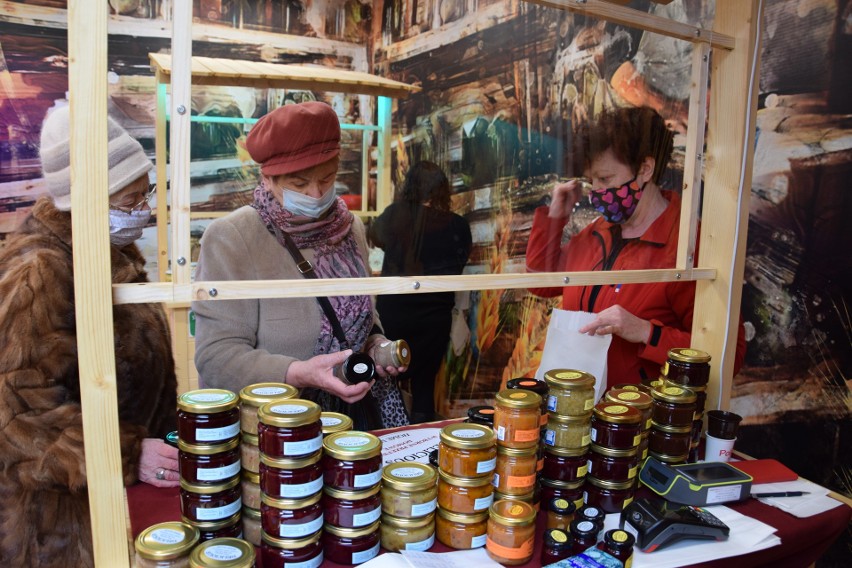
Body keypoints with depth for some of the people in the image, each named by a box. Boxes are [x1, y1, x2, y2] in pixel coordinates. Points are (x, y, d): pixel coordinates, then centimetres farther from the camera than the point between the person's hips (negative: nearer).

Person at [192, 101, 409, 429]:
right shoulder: (229, 239, -12)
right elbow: (215, 357, -16)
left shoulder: (350, 228, 6)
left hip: (353, 412, 3)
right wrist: (298, 374, -28)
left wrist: (376, 344, 0)